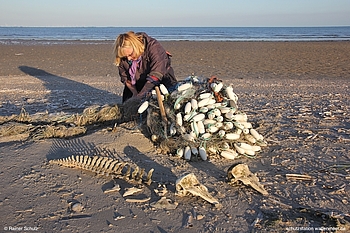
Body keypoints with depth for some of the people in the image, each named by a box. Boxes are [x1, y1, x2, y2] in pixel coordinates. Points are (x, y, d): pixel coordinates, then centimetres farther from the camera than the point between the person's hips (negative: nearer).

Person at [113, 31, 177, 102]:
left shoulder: (153, 46, -30)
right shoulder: (123, 58, -15)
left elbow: (156, 74, -38)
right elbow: (125, 78, -4)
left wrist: (141, 95, -42)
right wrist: (135, 93, -19)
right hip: (139, 85, 4)